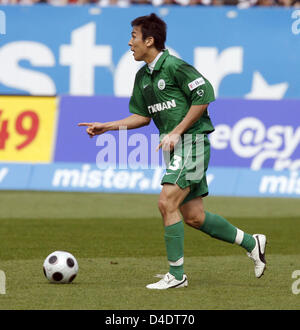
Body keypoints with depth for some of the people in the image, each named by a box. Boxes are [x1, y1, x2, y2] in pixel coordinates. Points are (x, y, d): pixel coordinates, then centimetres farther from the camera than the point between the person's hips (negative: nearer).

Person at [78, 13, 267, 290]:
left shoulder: (174, 66, -13)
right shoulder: (143, 77, 13)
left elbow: (204, 97, -14)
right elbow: (142, 116, 21)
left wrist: (177, 132, -14)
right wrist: (106, 127, 11)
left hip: (191, 142, -9)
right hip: (174, 147, 9)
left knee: (167, 203, -16)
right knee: (193, 217, 8)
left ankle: (176, 275, -9)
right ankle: (251, 243, 23)